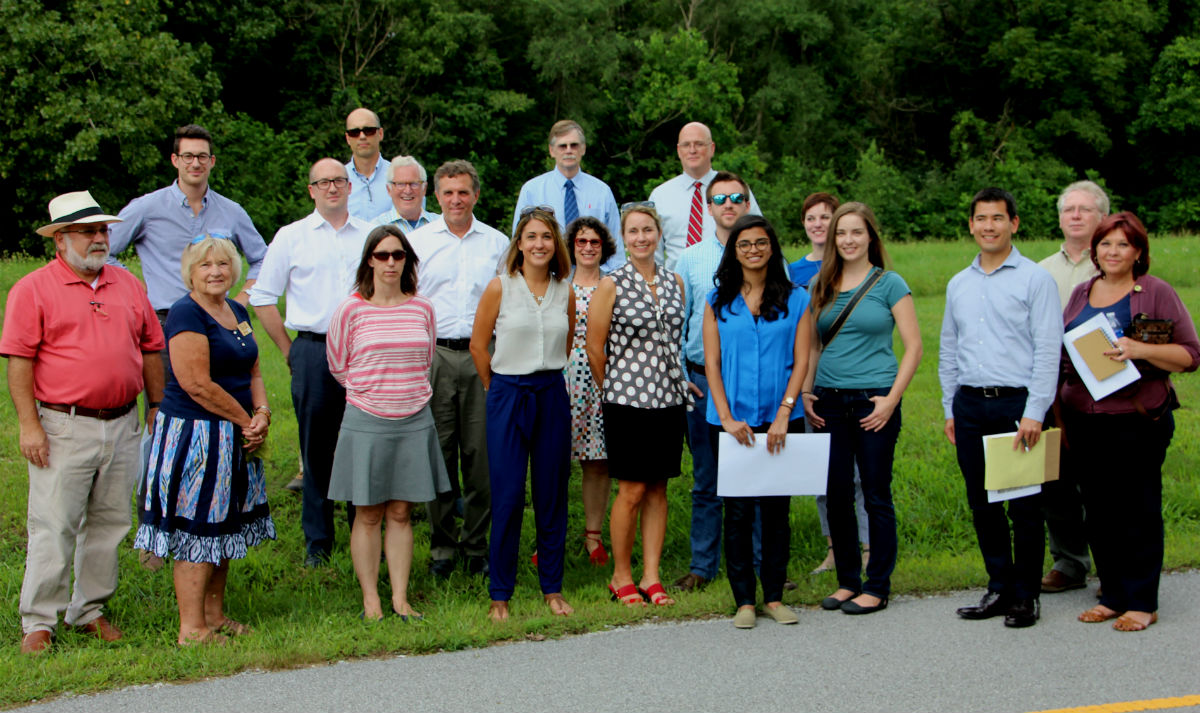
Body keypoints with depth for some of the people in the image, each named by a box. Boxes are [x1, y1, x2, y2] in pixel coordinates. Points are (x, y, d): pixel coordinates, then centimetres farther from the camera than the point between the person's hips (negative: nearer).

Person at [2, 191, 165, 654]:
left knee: (110, 521, 10)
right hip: (63, 427, -5)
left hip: (122, 426, 5)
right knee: (53, 526, -3)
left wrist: (156, 407, 14)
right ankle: (38, 622, 6)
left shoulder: (128, 286, 12)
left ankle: (90, 609, 23)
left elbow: (150, 350, 17)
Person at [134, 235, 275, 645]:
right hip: (194, 437, -9)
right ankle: (191, 629, 1)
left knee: (225, 528, 14)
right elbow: (197, 384, -20)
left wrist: (261, 413, -2)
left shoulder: (237, 312, 13)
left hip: (232, 440, 9)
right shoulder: (186, 314, -14)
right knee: (196, 531, -5)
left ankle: (215, 615, 25)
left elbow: (252, 372, 18)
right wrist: (246, 422, -12)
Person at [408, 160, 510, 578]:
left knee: (481, 452, 0)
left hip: (483, 357, 0)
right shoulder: (417, 241, 9)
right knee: (438, 451, 1)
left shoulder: (497, 243, 11)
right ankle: (442, 547, 11)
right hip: (433, 355, 0)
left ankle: (477, 546, 11)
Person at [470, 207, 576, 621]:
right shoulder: (500, 287, -3)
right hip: (509, 396, -3)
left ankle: (552, 588, 18)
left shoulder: (565, 292, 6)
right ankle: (500, 594, 7)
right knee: (507, 496, -3)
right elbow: (478, 345, 3)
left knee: (552, 495, 7)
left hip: (552, 396, 3)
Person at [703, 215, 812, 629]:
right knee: (737, 511, 1)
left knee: (776, 509, 5)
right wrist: (726, 417, -7)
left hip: (781, 421, 0)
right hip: (731, 421, 0)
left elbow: (800, 361, 0)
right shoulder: (718, 301, 6)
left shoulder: (795, 299, 5)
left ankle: (774, 597, 16)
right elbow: (712, 362, 3)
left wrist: (784, 414, -9)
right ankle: (744, 601, 9)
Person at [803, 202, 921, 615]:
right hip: (829, 402, 4)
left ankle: (878, 587, 10)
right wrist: (805, 391, 5)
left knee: (876, 495, 1)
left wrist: (892, 399, -11)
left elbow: (913, 347, -4)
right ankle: (847, 581, 20)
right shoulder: (821, 285, 10)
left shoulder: (889, 284, -2)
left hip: (873, 402, -4)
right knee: (836, 495, 7)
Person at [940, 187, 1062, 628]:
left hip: (1017, 403, -5)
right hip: (970, 405, 5)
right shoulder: (958, 285, 14)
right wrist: (950, 409, 12)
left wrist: (1034, 413, -14)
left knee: (1024, 506, -1)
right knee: (982, 504, 9)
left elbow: (1048, 350, -8)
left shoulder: (1035, 279, -2)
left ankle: (1026, 596, 10)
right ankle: (999, 588, 20)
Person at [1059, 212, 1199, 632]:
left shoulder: (1156, 293, -1)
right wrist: (1059, 415, 15)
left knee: (1138, 510, 0)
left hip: (1138, 420, -5)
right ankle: (1112, 595, 20)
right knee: (1099, 511, 9)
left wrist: (1139, 350, -20)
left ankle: (1141, 603, 8)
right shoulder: (1081, 294, 14)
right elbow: (1061, 354, 21)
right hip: (1084, 420, 5)